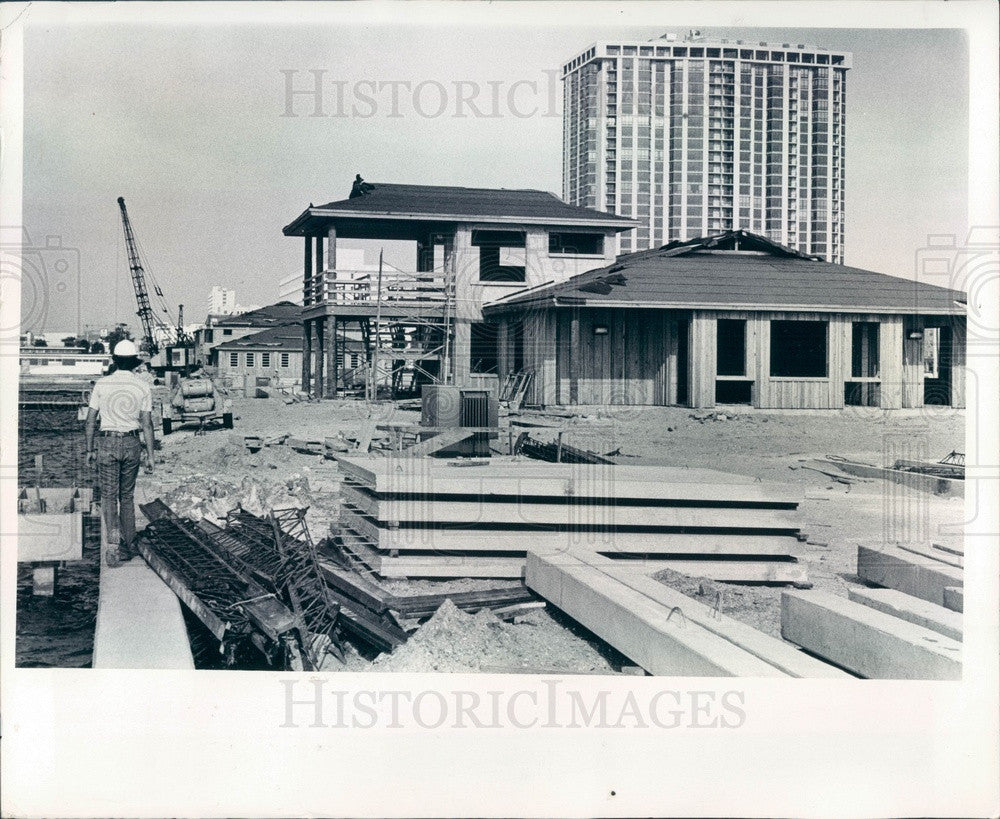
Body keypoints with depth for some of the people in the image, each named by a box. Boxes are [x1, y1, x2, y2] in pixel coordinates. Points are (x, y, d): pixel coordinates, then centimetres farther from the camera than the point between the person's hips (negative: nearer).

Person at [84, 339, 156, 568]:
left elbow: (90, 420, 0)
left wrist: (90, 450, 9)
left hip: (107, 443, -1)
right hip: (132, 444, 1)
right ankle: (127, 546, 18)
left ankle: (112, 540, -19)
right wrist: (150, 455, 1)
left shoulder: (102, 384, -3)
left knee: (109, 495, 3)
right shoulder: (143, 386, -2)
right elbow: (147, 424, -4)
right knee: (127, 495, 14)